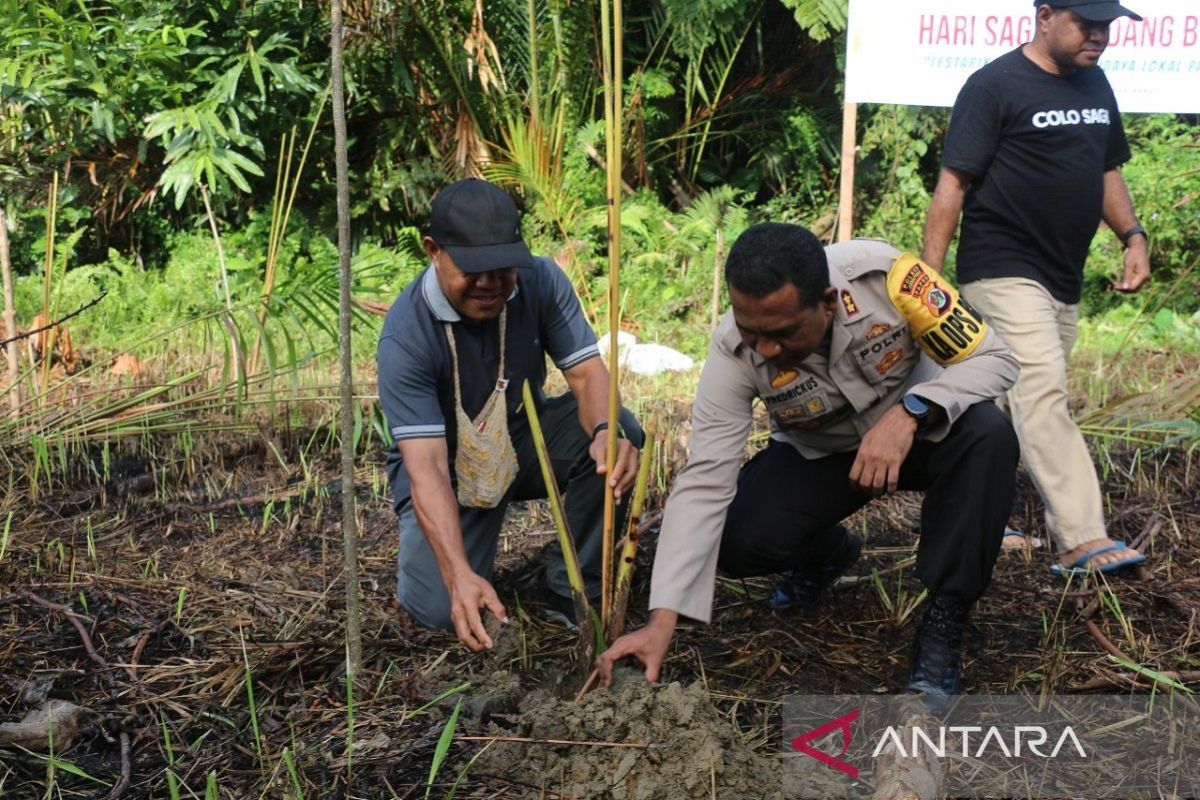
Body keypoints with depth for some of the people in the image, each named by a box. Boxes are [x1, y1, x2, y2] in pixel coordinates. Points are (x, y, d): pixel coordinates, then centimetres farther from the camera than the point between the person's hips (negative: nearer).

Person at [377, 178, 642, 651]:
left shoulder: (541, 281, -16)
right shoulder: (405, 335, -28)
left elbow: (586, 371, -18)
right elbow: (425, 464, -34)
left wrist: (605, 432, -43)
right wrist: (459, 574, -47)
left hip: (524, 442, 4)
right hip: (448, 465, -3)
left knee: (620, 431, -26)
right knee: (441, 609, -23)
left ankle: (574, 590, -8)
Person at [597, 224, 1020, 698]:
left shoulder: (884, 275, -32)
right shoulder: (734, 351, -28)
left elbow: (993, 359, -23)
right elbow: (703, 483, -29)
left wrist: (908, 413, -41)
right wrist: (662, 621, -36)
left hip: (921, 429, -1)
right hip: (818, 454, 1)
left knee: (988, 435, -33)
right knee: (734, 540, -22)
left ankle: (943, 624, -17)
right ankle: (828, 553, 15)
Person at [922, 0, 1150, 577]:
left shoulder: (1095, 85, 13)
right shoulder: (995, 86, -10)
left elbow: (1107, 170, 23)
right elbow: (953, 183, -13)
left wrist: (1132, 236, 8)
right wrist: (929, 276, -18)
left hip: (1063, 279, 8)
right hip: (1004, 271, -8)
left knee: (1022, 401, 11)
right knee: (1043, 395, -17)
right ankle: (1083, 540, -21)